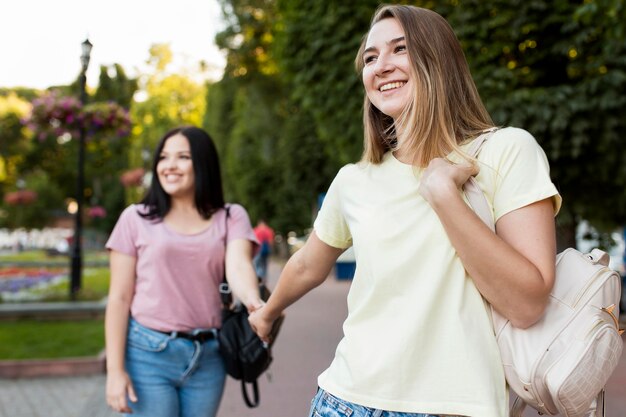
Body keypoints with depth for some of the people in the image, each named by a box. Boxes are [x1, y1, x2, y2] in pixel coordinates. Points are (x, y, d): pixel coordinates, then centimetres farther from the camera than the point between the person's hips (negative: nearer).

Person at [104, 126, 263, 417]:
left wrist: (254, 303, -37)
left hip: (207, 358, 1)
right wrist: (115, 369, -6)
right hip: (148, 353, -1)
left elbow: (238, 266, -15)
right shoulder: (136, 219, 2)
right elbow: (119, 298, 0)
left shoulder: (231, 218, 4)